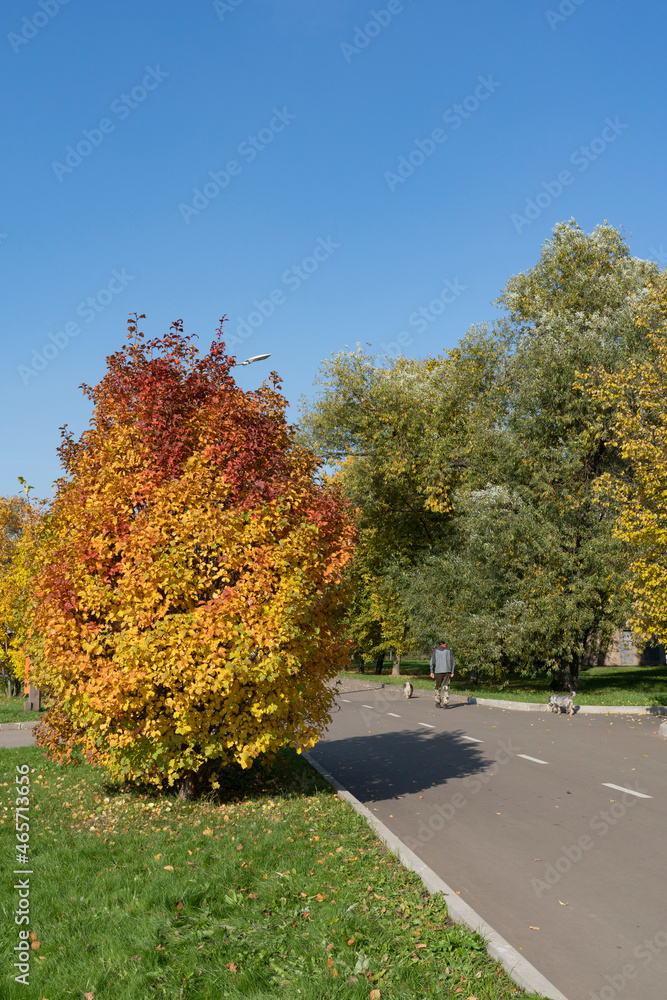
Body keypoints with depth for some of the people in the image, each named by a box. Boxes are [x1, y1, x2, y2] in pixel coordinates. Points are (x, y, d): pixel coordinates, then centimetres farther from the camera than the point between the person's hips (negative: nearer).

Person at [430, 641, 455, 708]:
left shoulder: (436, 650, 7)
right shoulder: (449, 650, 8)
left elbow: (432, 661, 1)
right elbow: (452, 662, 3)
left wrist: (432, 672, 2)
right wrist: (452, 672, 6)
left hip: (438, 671, 0)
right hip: (447, 671, 0)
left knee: (438, 687, 13)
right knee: (446, 687, 1)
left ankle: (437, 703, 15)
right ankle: (445, 703, -8)